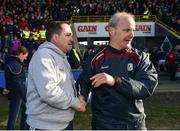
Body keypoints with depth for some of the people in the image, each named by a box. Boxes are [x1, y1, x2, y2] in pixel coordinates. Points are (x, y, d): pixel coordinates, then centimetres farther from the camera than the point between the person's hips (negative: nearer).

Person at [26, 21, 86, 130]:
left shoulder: (62, 57, 15)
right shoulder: (43, 55, -18)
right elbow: (48, 92, -28)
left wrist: (77, 98, 1)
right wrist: (75, 103, -17)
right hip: (46, 125, -9)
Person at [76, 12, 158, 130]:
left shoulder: (140, 57, -2)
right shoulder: (97, 58, -1)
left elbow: (149, 86, -16)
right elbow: (83, 83, 2)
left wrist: (115, 81, -26)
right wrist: (81, 97, -20)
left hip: (135, 123, 1)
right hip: (104, 124, -1)